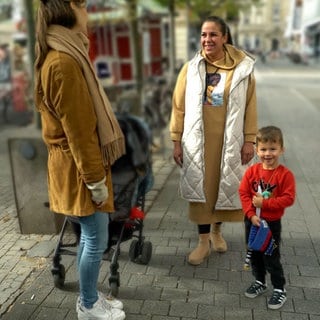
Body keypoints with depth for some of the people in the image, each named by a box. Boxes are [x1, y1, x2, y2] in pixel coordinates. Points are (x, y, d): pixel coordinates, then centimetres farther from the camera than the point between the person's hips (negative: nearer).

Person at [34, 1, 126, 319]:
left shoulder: (63, 55, 11)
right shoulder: (63, 62, -21)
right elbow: (78, 130, -22)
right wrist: (96, 180, -16)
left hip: (81, 161, 10)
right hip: (79, 166, -10)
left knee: (89, 236, 20)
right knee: (96, 240, 6)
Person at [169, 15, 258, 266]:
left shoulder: (242, 68, -2)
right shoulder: (190, 69, 0)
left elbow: (250, 107, 1)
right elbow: (179, 107, 1)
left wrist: (249, 140, -3)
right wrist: (177, 141, -2)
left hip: (229, 140, 0)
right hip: (197, 141, 0)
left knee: (225, 186, 11)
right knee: (199, 188, 5)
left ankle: (217, 231, 36)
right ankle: (204, 242, 20)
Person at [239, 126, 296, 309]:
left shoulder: (285, 174, -16)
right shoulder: (252, 171, -8)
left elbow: (288, 198, -18)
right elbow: (243, 193, -7)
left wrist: (264, 203, -24)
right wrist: (251, 214, -17)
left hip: (272, 223, -4)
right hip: (252, 220, 4)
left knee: (271, 257, 6)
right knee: (254, 254, 19)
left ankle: (280, 289, 27)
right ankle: (260, 282, 41)